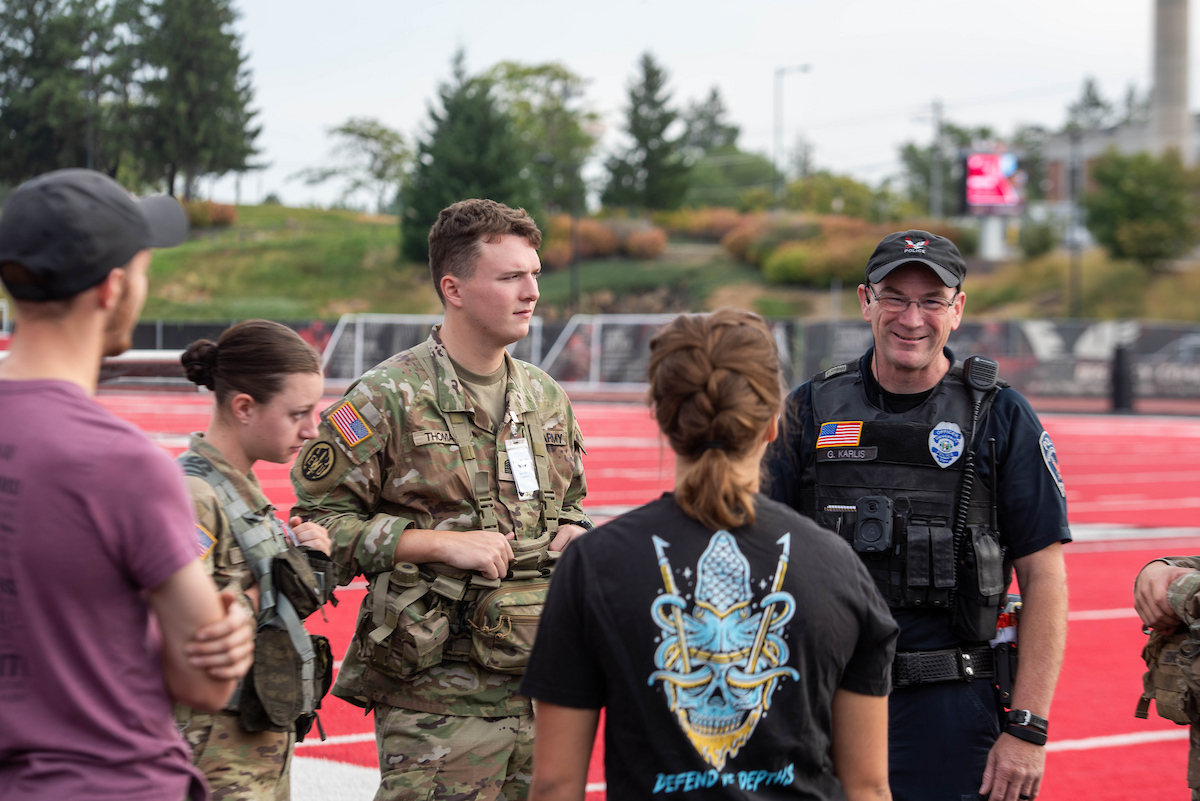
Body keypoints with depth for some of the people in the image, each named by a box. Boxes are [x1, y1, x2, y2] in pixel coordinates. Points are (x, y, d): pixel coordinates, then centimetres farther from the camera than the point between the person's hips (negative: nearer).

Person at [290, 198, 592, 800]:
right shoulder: (389, 398, -7)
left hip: (541, 684, 6)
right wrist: (442, 543, -15)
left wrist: (571, 535, 4)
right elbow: (318, 520, -9)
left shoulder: (546, 397, 14)